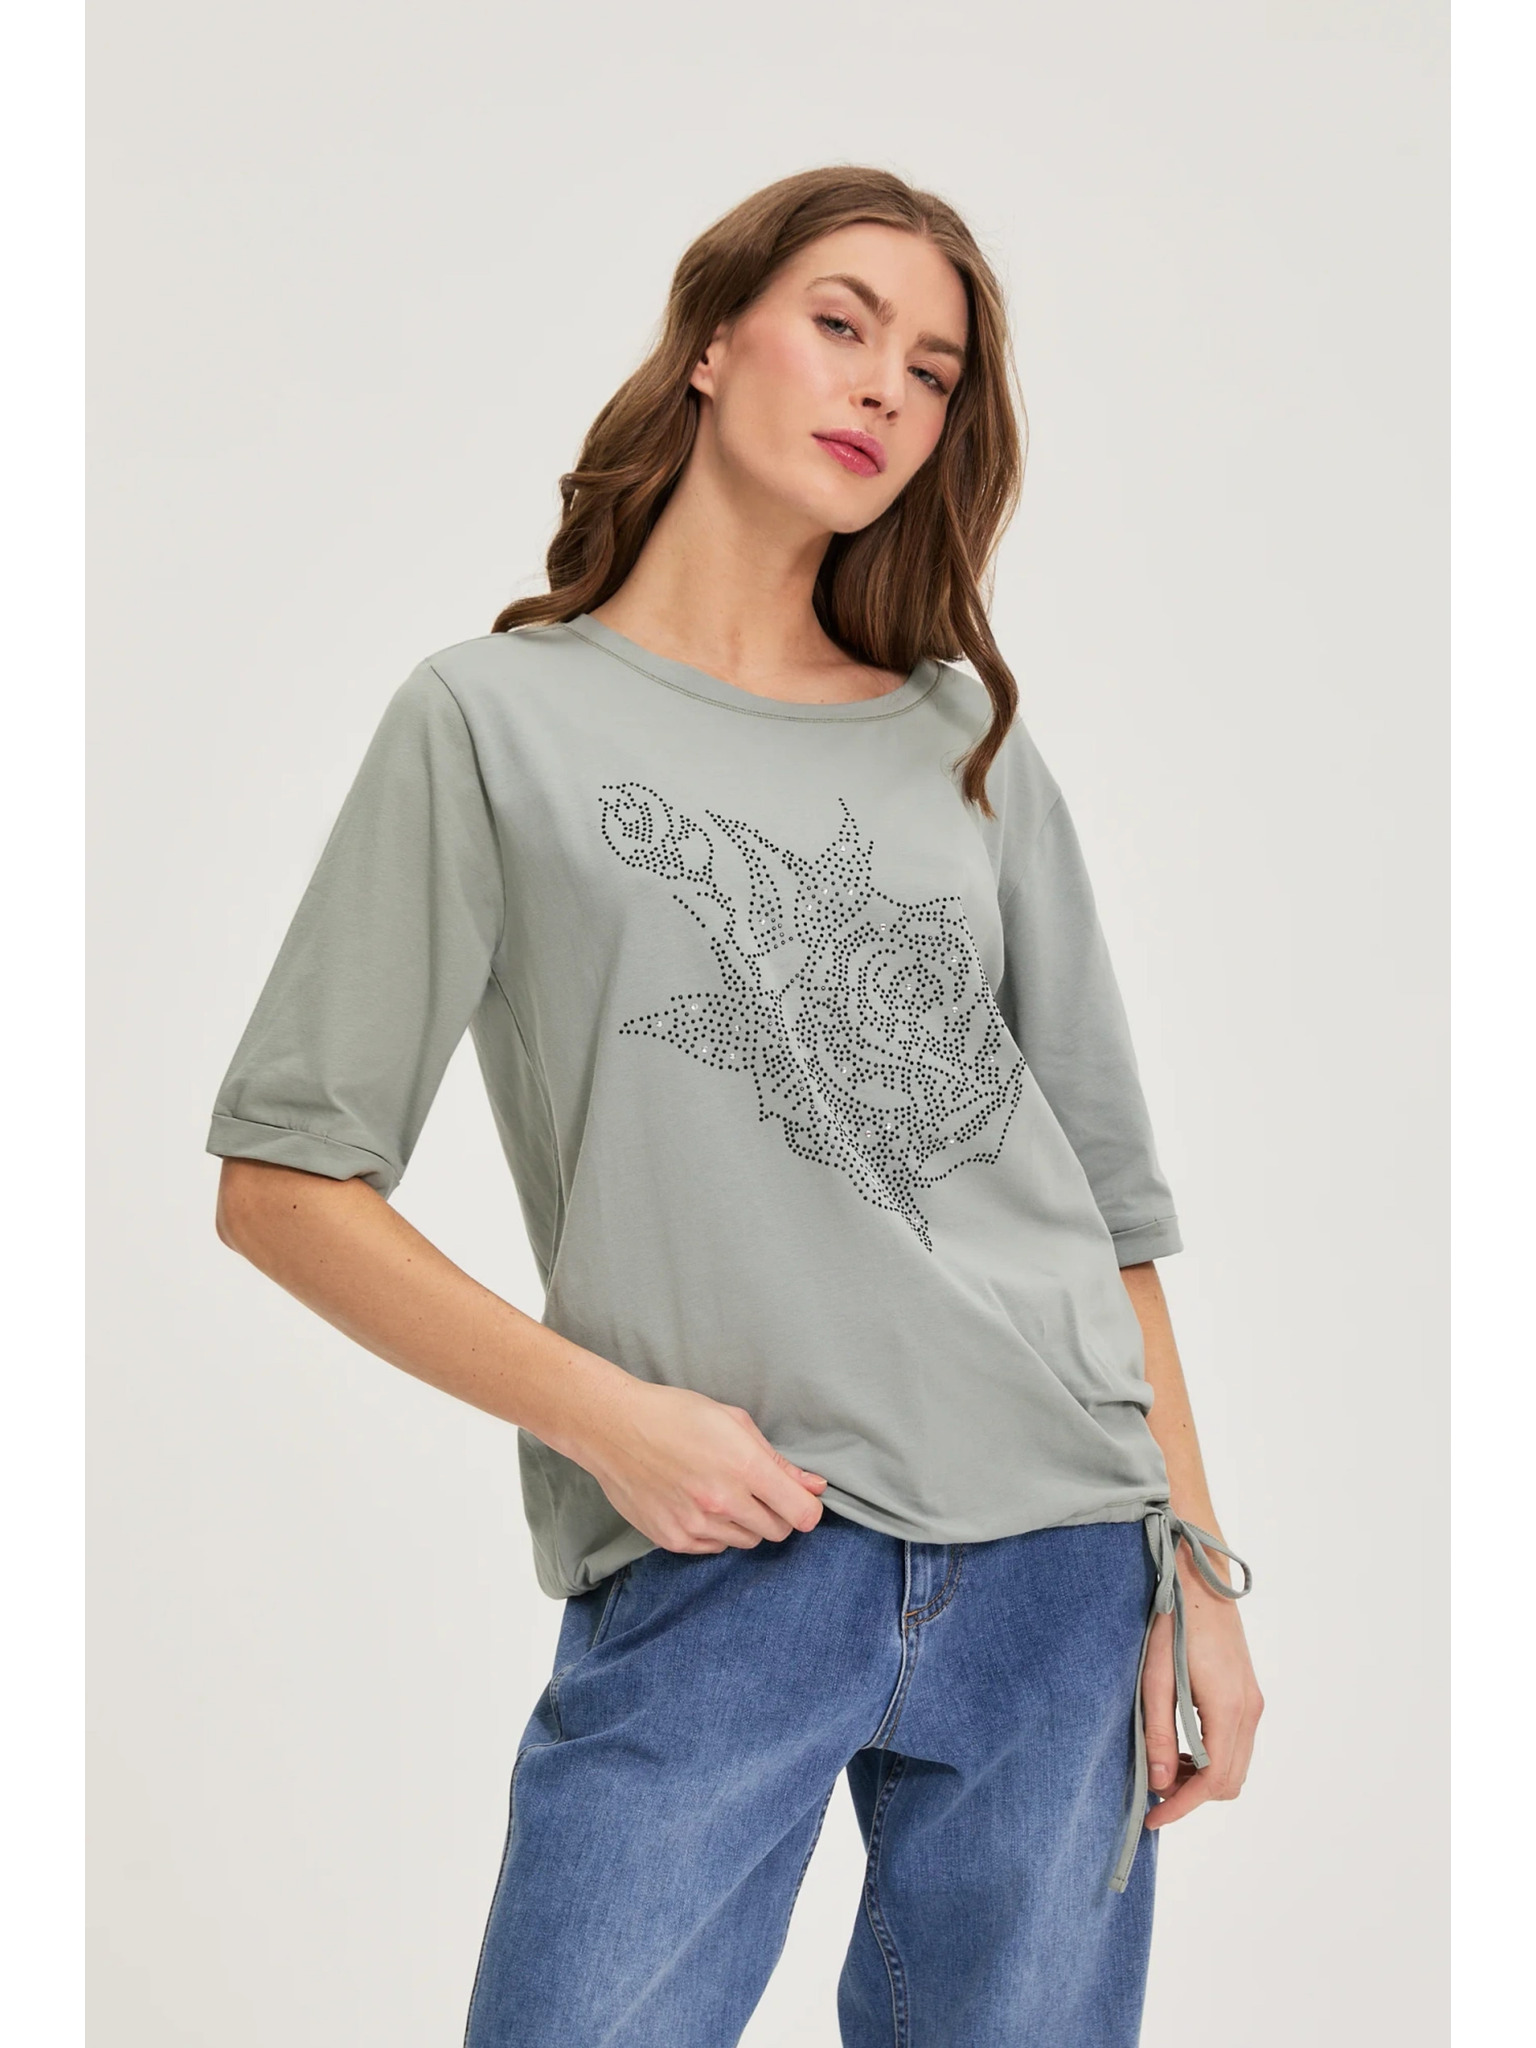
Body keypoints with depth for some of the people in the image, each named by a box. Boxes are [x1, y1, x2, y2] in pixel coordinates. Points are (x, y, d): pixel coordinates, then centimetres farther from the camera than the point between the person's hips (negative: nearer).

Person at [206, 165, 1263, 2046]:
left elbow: (1111, 1199, 14)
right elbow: (282, 1182, -1)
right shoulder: (500, 720, 3)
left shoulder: (971, 744, 13)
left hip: (1059, 1563, 4)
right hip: (715, 1570, -3)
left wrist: (1196, 1573, 8)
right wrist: (606, 1415, -11)